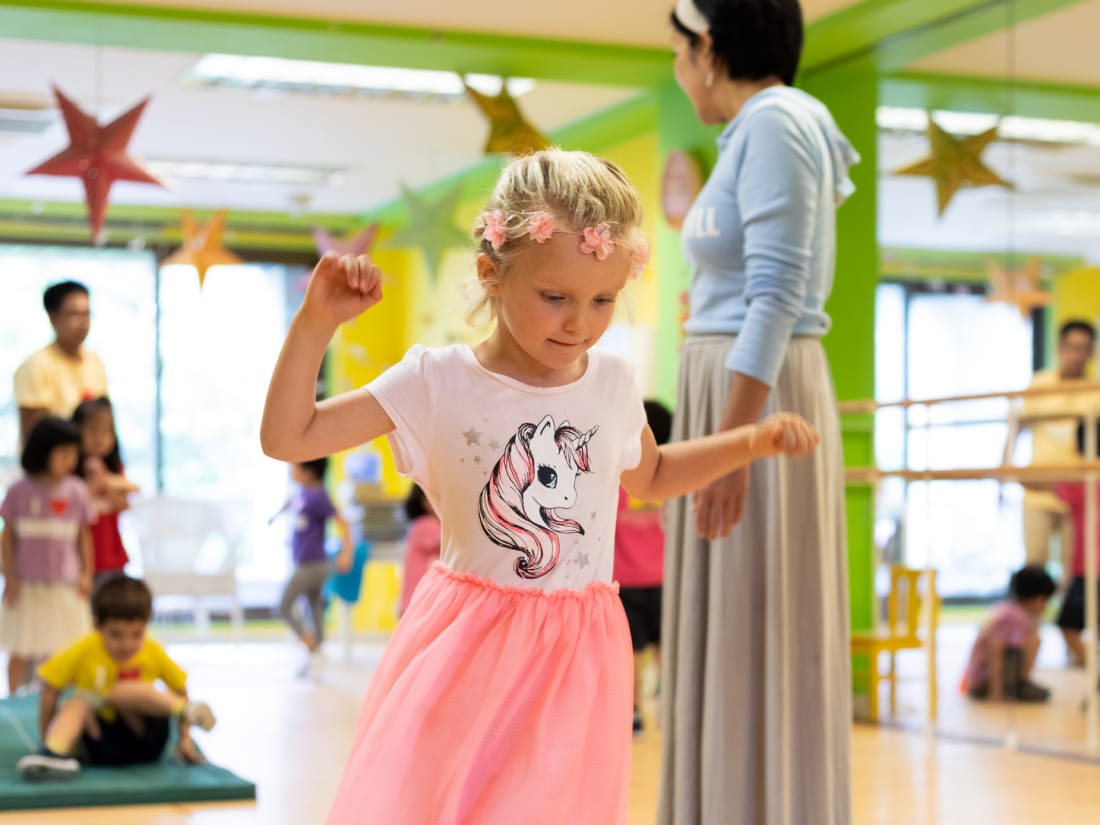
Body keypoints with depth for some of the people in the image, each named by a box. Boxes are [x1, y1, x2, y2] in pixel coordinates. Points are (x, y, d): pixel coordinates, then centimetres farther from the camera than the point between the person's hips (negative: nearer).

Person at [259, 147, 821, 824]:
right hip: (464, 649, -2)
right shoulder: (437, 382, -8)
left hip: (575, 657, 2)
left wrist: (753, 441, 13)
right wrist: (315, 322, -16)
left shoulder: (612, 383, 2)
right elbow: (286, 437, -7)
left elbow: (650, 477, 24)